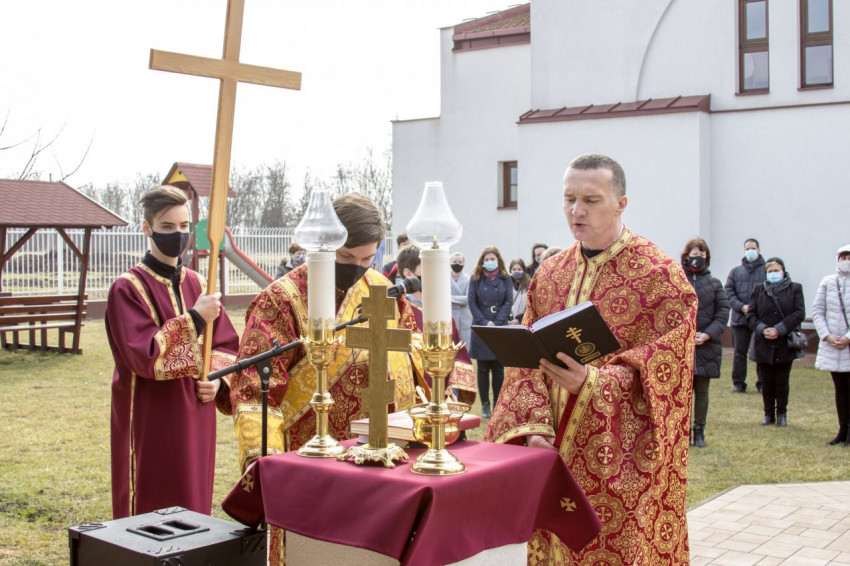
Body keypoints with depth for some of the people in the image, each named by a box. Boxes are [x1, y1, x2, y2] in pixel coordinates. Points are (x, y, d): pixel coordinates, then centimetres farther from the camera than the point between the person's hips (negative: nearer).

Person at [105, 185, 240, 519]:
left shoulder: (197, 285, 10)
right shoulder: (128, 288, -8)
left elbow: (227, 346, 12)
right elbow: (144, 355, -18)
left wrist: (217, 379, -7)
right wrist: (194, 318, -18)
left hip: (196, 419, 6)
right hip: (150, 423, -5)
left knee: (194, 507, 12)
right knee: (151, 514, 1)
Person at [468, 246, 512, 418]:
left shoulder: (505, 279, 5)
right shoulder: (476, 279, 3)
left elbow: (509, 301, 0)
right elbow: (472, 303, -1)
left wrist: (496, 323, -10)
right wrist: (485, 322, -10)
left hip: (500, 328, 0)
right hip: (480, 329, 0)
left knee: (498, 368, 4)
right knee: (482, 369, 3)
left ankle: (498, 405, 9)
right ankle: (485, 405, 9)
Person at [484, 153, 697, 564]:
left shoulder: (662, 277, -6)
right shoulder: (549, 275, 9)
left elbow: (662, 372, -11)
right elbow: (527, 363, 7)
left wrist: (590, 383, -25)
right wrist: (535, 428, -8)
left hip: (622, 459, -4)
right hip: (554, 452, 4)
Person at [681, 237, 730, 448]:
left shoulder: (714, 284, 7)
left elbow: (723, 312, 4)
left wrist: (708, 334, -10)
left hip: (706, 347, 2)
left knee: (702, 391, 10)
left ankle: (699, 432, 20)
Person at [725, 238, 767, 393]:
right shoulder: (736, 271, 13)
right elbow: (728, 291, 5)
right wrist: (741, 306, -10)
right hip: (740, 319, 3)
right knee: (739, 353, 7)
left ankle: (762, 384, 12)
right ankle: (738, 383, 14)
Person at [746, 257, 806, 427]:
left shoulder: (795, 289, 3)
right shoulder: (759, 290, 8)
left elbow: (799, 313, -6)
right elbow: (751, 315, 3)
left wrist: (779, 330, -15)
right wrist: (762, 329, -15)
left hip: (786, 344, -1)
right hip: (764, 345, 1)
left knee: (782, 381, 5)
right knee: (767, 382, 7)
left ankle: (782, 414, 18)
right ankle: (768, 414, 18)